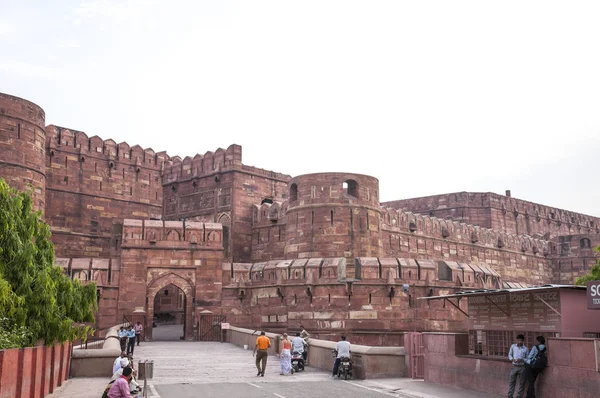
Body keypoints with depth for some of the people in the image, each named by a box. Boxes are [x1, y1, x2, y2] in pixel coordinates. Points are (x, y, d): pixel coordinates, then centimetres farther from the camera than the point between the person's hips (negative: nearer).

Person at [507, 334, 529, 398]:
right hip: (514, 366, 1)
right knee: (511, 381, 3)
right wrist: (512, 359, -9)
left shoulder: (525, 348, 1)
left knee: (521, 382, 5)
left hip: (522, 367, -1)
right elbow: (510, 354, 12)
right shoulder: (513, 346, 5)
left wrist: (522, 360, -14)